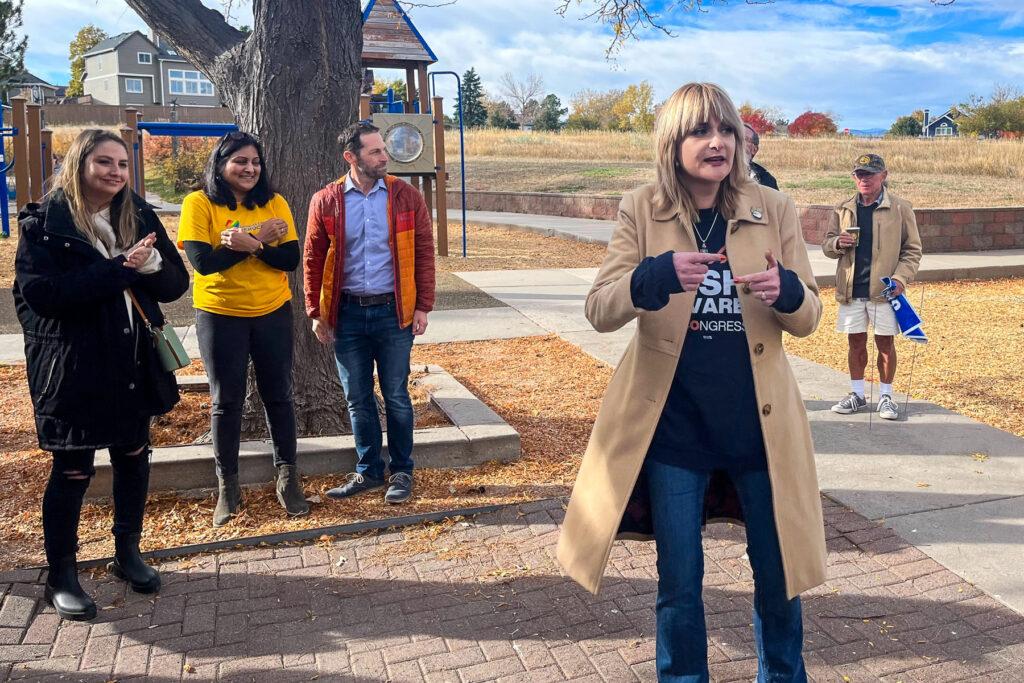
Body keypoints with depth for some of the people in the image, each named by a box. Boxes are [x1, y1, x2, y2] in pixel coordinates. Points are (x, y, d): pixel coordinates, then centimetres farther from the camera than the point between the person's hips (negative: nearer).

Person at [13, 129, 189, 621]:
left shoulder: (140, 217, 5)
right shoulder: (44, 223, -8)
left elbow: (176, 283, 3)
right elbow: (41, 293, -20)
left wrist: (150, 263, -20)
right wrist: (118, 269, -25)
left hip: (134, 362, 5)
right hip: (74, 366, -5)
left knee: (133, 457, 15)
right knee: (72, 470, 4)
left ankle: (127, 553, 34)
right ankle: (61, 576, 20)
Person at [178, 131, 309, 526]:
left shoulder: (274, 204, 1)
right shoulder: (199, 204, -7)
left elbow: (291, 259, -6)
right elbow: (202, 261, -17)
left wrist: (249, 243, -21)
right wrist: (258, 241, -18)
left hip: (272, 313, 2)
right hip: (220, 316, -2)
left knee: (278, 396, 10)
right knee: (226, 402, 8)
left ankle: (287, 478, 25)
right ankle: (227, 487, 22)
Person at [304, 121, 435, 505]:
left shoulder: (405, 196, -1)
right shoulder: (326, 201, 0)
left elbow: (424, 253, 0)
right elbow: (314, 259, 5)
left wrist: (423, 306, -4)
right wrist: (316, 312, 1)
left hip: (393, 312, -1)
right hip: (347, 313, 1)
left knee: (396, 397, 6)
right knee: (357, 399, 10)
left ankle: (401, 472, 22)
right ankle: (368, 471, 26)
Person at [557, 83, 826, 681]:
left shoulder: (774, 209, -1)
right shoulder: (641, 211, -4)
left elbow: (808, 317, 2)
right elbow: (600, 310, -10)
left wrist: (785, 291, -22)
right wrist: (656, 276, -30)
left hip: (759, 423, 2)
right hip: (673, 426, -1)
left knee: (778, 576, 15)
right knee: (679, 583, 11)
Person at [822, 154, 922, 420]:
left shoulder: (900, 208, -1)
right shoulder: (843, 209, 8)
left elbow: (912, 249, 1)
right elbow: (826, 245, 13)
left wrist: (901, 277, -14)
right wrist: (838, 243, -10)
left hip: (884, 289, -2)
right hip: (851, 289, 3)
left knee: (885, 343, 5)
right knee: (856, 342, 10)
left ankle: (886, 396, 18)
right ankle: (857, 394, 22)